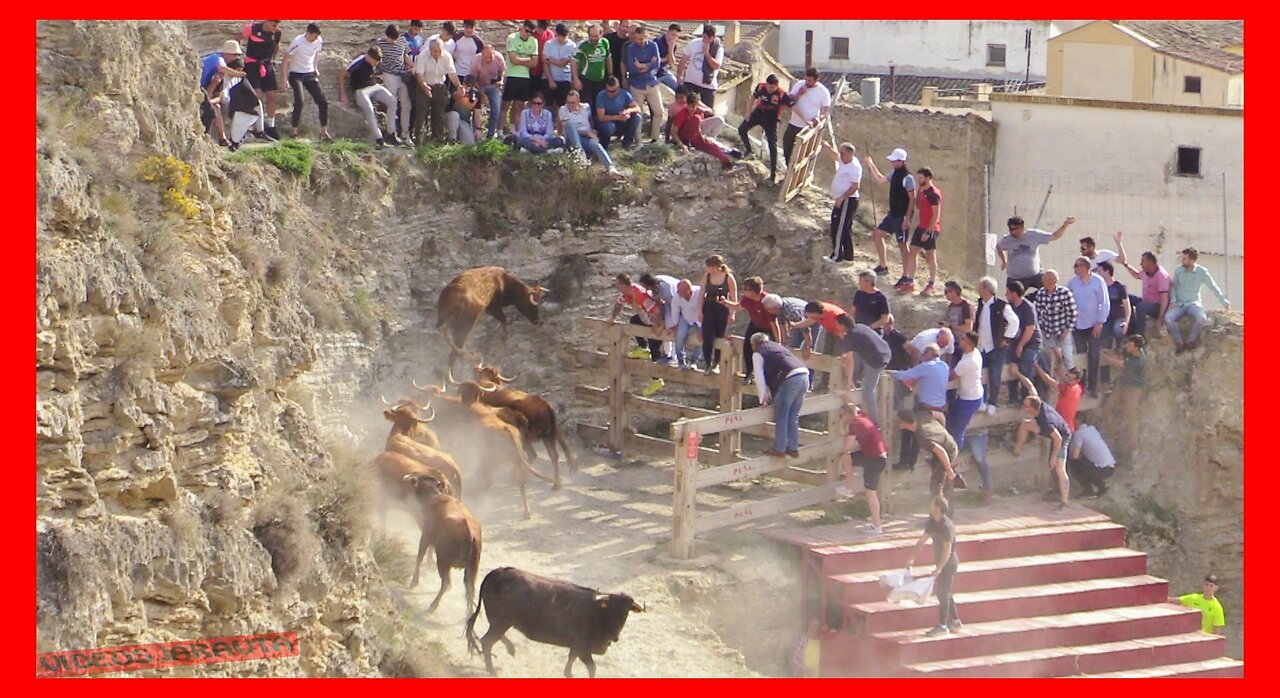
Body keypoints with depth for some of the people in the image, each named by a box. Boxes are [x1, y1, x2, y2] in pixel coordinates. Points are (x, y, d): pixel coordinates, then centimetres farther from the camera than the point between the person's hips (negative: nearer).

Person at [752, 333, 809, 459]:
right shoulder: (777, 346, 31)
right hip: (804, 375, 7)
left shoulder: (759, 354, 9)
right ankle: (793, 448, 20)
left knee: (781, 416, 5)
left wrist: (762, 399, 17)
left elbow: (760, 377, 7)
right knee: (793, 416, 17)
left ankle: (779, 449, 10)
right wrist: (773, 394, 41)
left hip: (790, 378, -7)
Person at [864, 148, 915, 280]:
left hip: (902, 217, -9)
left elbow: (912, 199, -20)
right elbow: (881, 179, 25)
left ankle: (905, 276, 4)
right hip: (892, 214, 9)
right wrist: (871, 165, 20)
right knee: (877, 234, 16)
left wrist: (907, 218, -22)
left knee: (902, 244, -3)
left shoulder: (907, 178, -20)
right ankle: (883, 266, 27)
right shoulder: (894, 173, 6)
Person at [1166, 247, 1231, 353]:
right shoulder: (1178, 270, 1)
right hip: (1179, 304, 2)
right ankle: (1179, 343, -14)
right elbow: (1173, 286, 10)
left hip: (1193, 303, -2)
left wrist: (1223, 301, -3)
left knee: (1201, 317, -35)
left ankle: (1190, 341, -15)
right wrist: (1173, 300, -5)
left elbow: (1213, 287, 1)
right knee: (1168, 317, -29)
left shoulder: (1202, 272, -4)